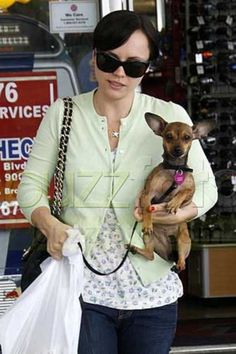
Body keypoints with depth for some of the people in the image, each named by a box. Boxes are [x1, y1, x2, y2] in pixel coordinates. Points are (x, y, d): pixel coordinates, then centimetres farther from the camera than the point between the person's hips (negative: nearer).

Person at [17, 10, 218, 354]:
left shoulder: (171, 117, 1)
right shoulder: (63, 114, 2)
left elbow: (205, 186, 8)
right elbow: (31, 183, 5)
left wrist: (180, 213, -13)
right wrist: (50, 224, -15)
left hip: (152, 290, 1)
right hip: (82, 288, -1)